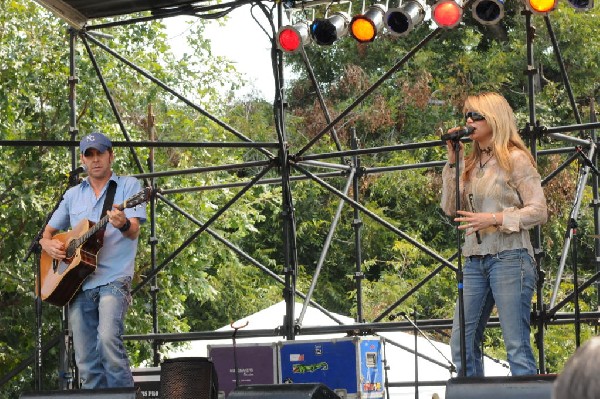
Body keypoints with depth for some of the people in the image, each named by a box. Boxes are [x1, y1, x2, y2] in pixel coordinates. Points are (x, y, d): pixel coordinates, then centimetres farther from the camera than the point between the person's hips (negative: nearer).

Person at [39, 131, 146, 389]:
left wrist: (123, 224, -32)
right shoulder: (73, 195, 20)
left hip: (113, 280, -5)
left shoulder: (128, 186, 6)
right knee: (86, 363, 0)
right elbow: (48, 231, 27)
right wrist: (48, 244, 2)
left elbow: (134, 231, -7)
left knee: (108, 338, -28)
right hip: (77, 283, 5)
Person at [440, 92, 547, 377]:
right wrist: (453, 163, 4)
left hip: (509, 257, -7)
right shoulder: (470, 163, 16)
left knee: (517, 346, -8)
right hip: (474, 260, 7)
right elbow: (450, 208, 9)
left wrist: (493, 219, -16)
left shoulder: (515, 159, -3)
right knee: (461, 344, 3)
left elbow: (539, 211, -7)